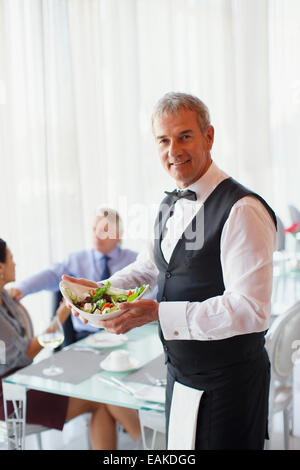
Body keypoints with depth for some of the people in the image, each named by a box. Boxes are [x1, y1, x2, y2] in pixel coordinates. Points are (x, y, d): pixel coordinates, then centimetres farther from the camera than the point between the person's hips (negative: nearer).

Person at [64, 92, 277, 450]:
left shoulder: (242, 211, -24)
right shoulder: (170, 205, 5)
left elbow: (251, 310, -29)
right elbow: (150, 266, 19)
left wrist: (158, 313, -30)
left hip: (227, 381, -8)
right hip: (179, 372, 8)